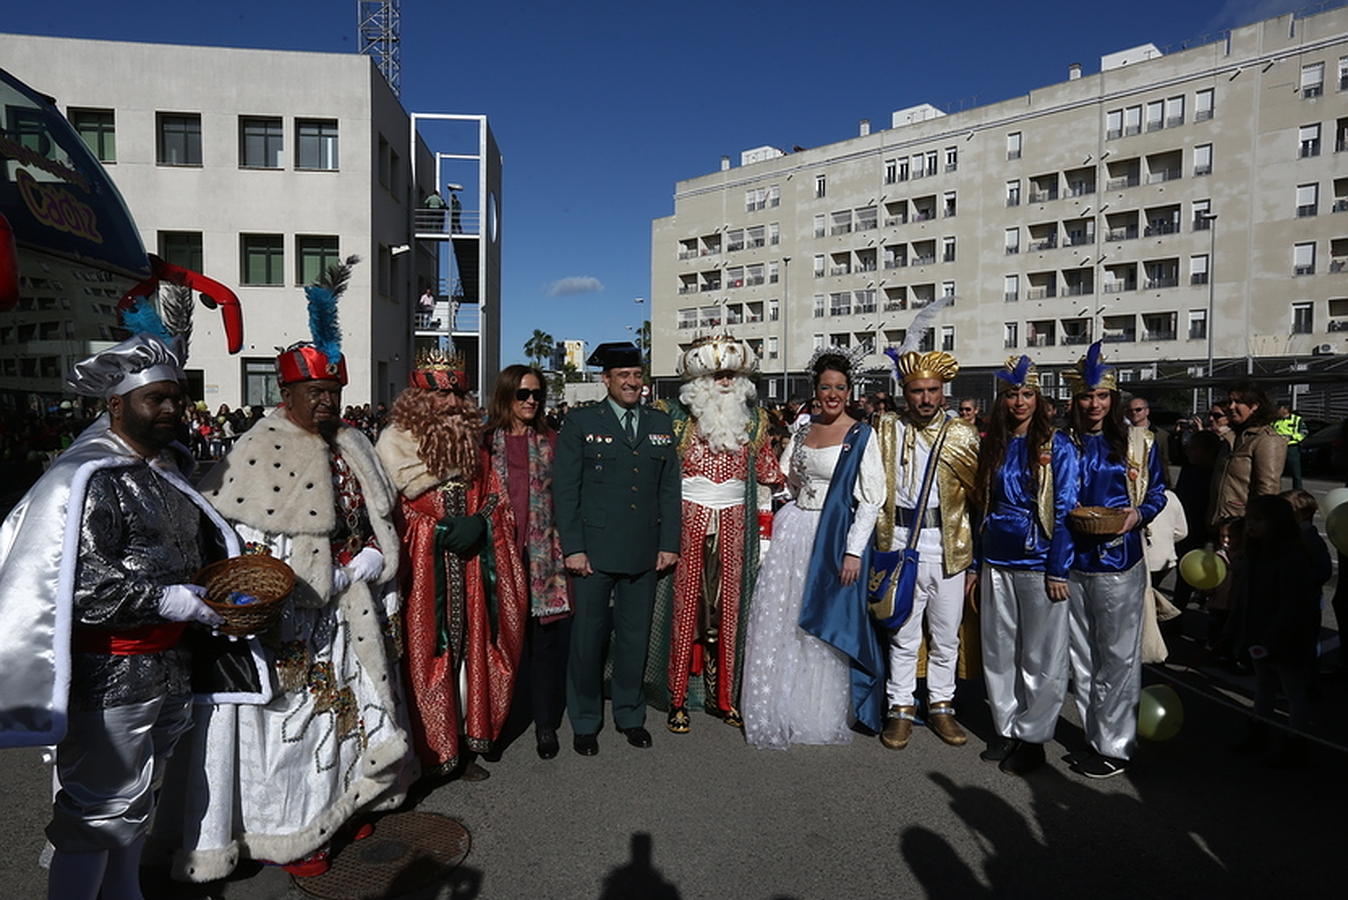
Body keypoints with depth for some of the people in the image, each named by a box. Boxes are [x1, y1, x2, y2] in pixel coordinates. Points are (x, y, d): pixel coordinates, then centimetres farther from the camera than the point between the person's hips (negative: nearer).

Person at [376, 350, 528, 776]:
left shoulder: (471, 440, 13)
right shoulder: (395, 441, -3)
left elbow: (497, 496, 13)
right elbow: (389, 508, -8)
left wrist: (480, 522, -7)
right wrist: (440, 530, -13)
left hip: (471, 564, 5)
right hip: (421, 567, -4)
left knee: (470, 649, 9)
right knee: (425, 653, 0)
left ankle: (463, 746, 22)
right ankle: (429, 752, 15)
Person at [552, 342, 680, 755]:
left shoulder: (661, 423, 10)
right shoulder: (580, 423, 0)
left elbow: (670, 488, 10)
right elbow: (564, 489, -3)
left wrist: (669, 543, 4)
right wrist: (572, 547, -9)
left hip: (645, 551, 3)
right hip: (594, 550, -3)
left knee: (635, 636, 12)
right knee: (588, 636, 5)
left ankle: (630, 716, 30)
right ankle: (584, 723, 22)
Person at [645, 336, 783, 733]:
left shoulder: (753, 420, 8)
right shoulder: (675, 417, -1)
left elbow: (767, 477, 12)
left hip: (734, 522, 3)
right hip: (688, 518, -2)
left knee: (728, 606, 6)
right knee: (686, 601, -1)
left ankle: (723, 696, 18)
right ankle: (677, 700, 10)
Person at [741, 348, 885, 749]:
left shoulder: (861, 436, -5)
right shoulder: (802, 431, 10)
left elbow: (871, 499, -9)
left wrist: (854, 551, -15)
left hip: (833, 536, -5)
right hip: (795, 531, 5)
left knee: (823, 629, 2)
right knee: (780, 622, 7)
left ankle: (822, 719, 20)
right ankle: (780, 714, 22)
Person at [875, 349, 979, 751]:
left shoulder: (962, 434, 2)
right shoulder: (887, 430, 4)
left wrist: (978, 559, -1)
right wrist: (879, 543, 1)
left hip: (949, 545, 1)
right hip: (901, 543, 0)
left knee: (947, 634, 11)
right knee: (903, 634, 5)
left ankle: (941, 705, 27)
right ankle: (901, 707, 20)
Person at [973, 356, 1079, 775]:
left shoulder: (1057, 445, -5)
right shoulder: (991, 444, 8)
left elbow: (1065, 511, -8)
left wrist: (1058, 571, -12)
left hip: (1039, 563, -4)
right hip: (996, 563, 5)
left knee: (1040, 656, 5)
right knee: (998, 651, 12)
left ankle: (1032, 737, 19)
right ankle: (1006, 728, 26)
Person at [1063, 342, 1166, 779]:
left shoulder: (1139, 442, 1)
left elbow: (1157, 491, 7)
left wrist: (1137, 515, -11)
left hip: (1119, 561, -2)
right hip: (1072, 563, 3)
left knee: (1118, 656, 1)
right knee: (1080, 655, 11)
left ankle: (1116, 746, 14)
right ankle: (1094, 735, 25)